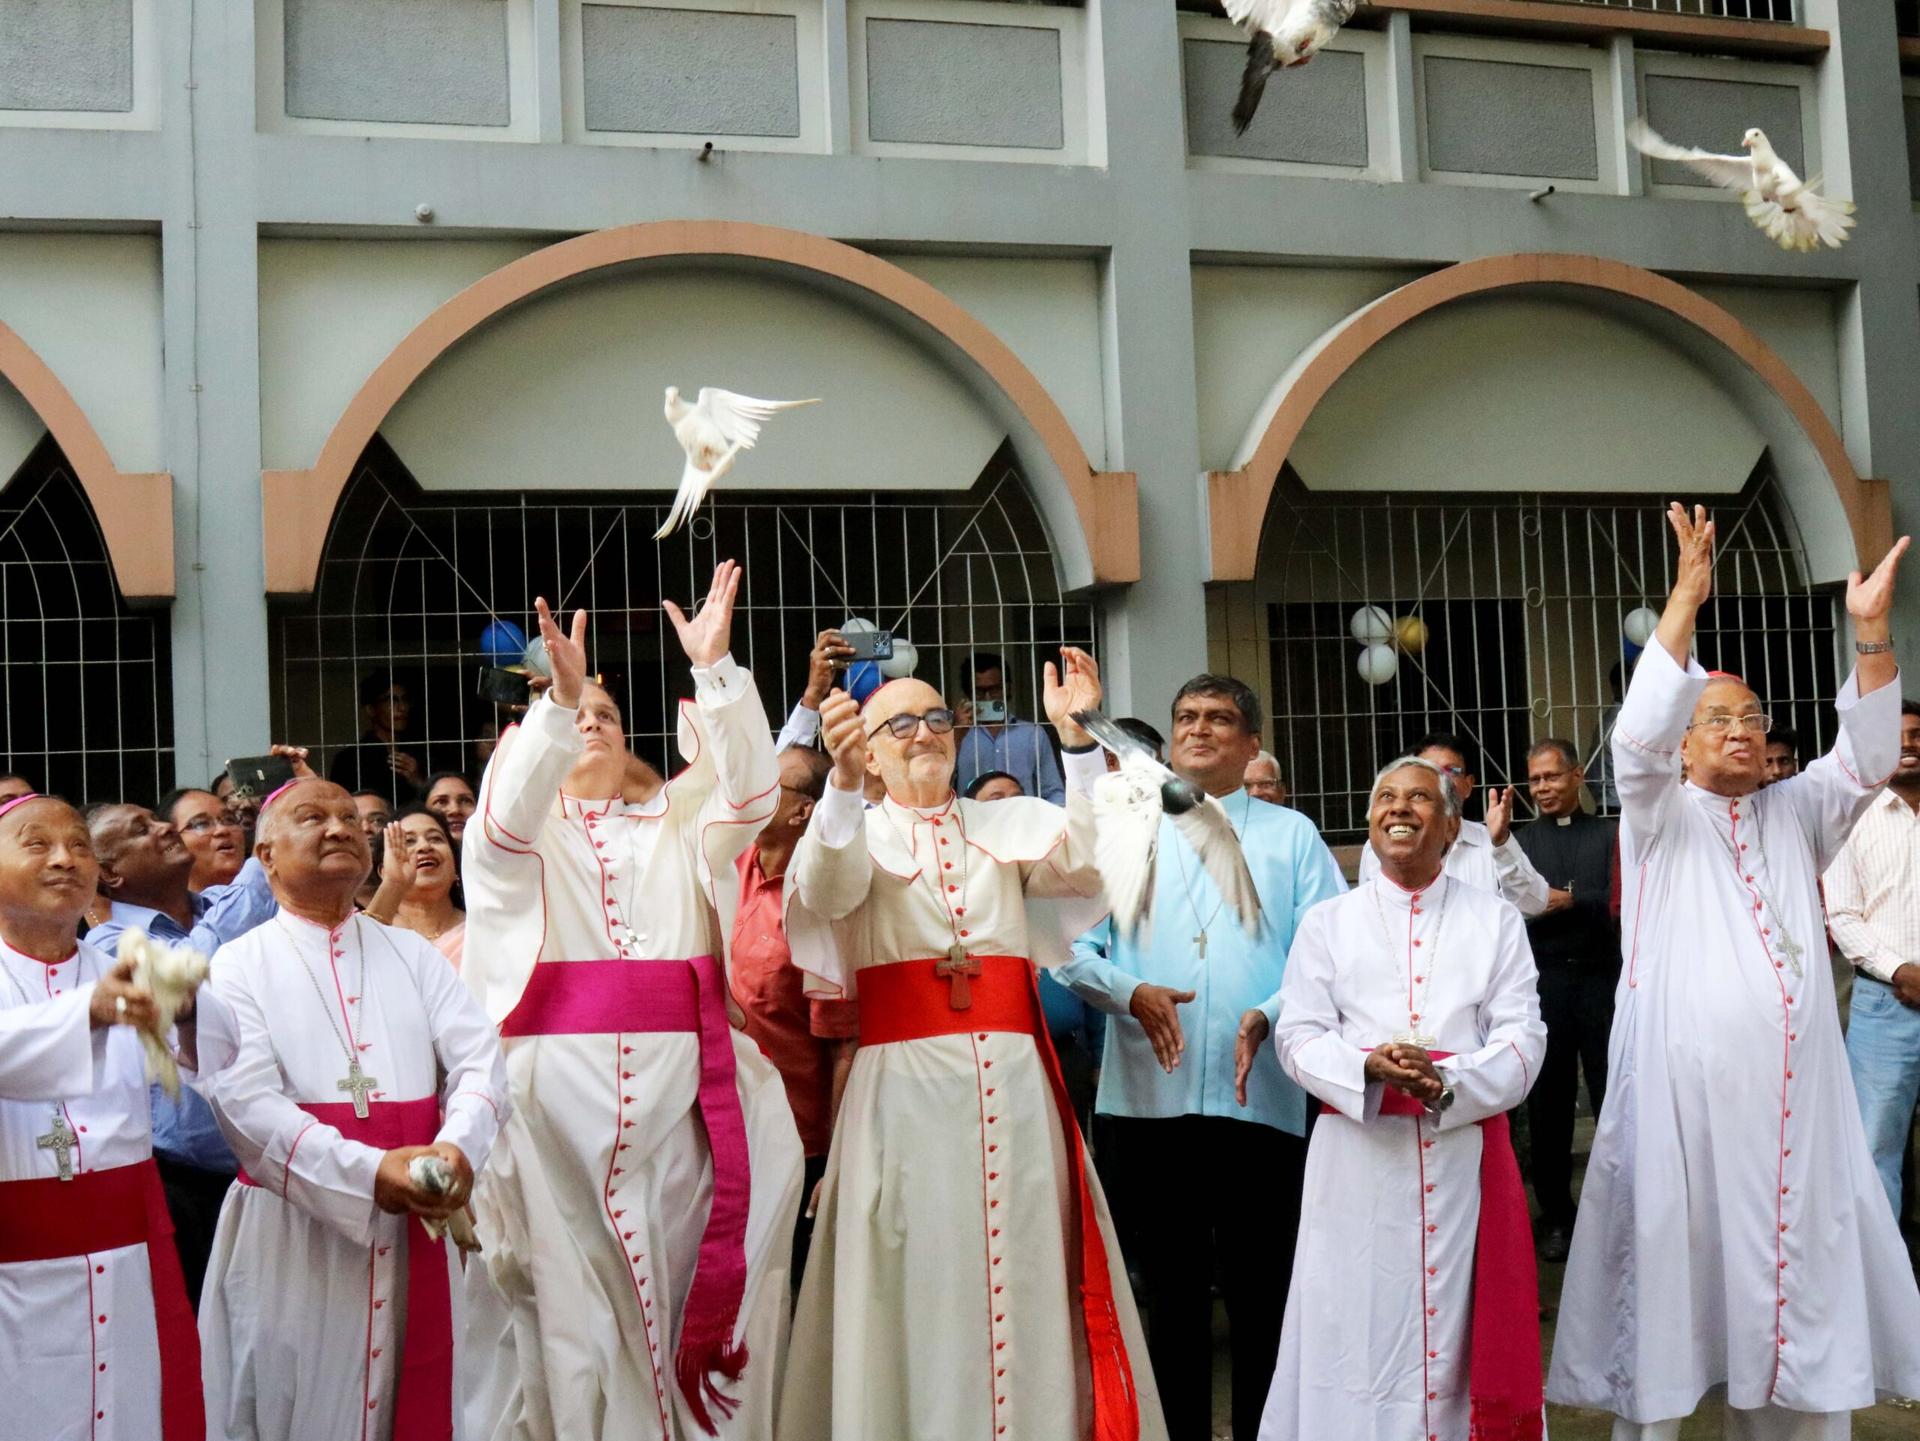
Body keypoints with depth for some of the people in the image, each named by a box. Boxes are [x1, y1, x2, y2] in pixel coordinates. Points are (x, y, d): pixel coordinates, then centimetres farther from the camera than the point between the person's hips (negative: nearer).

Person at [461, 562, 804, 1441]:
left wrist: (715, 671, -13)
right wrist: (555, 697, -26)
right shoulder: (519, 832, 11)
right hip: (561, 1086, -2)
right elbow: (508, 814, -13)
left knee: (685, 1284, 5)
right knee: (573, 1296, -1)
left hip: (674, 1087, 2)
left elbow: (749, 791, -2)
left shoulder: (677, 822, 17)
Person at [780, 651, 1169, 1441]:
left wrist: (1077, 739, -13)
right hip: (905, 1084, -2)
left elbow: (1086, 862, -3)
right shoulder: (855, 830, 7)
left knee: (1027, 1274, 4)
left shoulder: (1008, 823, 15)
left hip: (1013, 1079, 2)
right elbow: (824, 891, -15)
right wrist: (841, 780, -33)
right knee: (918, 1284, 0)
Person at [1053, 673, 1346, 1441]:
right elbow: (1072, 945, 4)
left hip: (1261, 1096, -1)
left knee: (1261, 1290, 4)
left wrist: (1274, 1015, -15)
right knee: (1172, 1291, 10)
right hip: (1151, 1094, 1)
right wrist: (1131, 992, -14)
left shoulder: (1292, 835, 11)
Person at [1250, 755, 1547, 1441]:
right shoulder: (1326, 923, 10)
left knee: (1460, 1327, 3)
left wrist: (1447, 1083, -18)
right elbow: (1298, 1036, 2)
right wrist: (1369, 1070, -17)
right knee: (1357, 1327, 1)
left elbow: (1521, 1036, 0)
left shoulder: (1495, 920, 9)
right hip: (1357, 1153, 0)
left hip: (1466, 1148, 0)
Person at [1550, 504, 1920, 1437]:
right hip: (1683, 1091, -4)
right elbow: (1637, 734, -11)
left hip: (1795, 1097, 4)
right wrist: (1685, 600, -17)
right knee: (1676, 1264, -3)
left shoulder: (1794, 816, 18)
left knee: (1800, 1270, 4)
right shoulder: (1660, 816, 7)